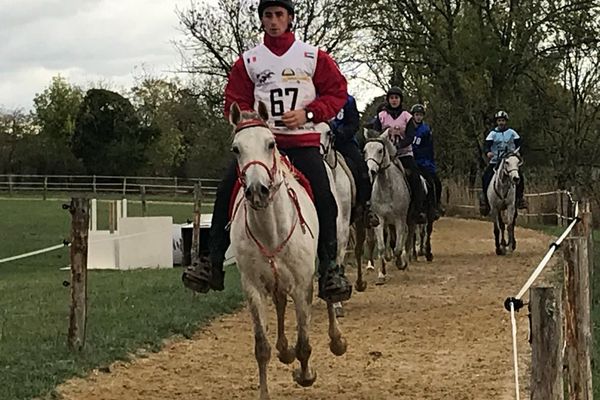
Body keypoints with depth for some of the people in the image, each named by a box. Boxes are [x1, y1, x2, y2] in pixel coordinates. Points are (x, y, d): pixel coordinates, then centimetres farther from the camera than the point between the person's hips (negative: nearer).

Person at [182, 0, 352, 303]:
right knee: (226, 192, -15)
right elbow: (235, 102, 12)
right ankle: (214, 263, -10)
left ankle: (329, 268, -9)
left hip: (303, 141, -1)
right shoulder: (248, 61, 11)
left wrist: (307, 113, -8)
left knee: (323, 198, -19)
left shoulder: (313, 56, 8)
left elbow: (337, 92, 7)